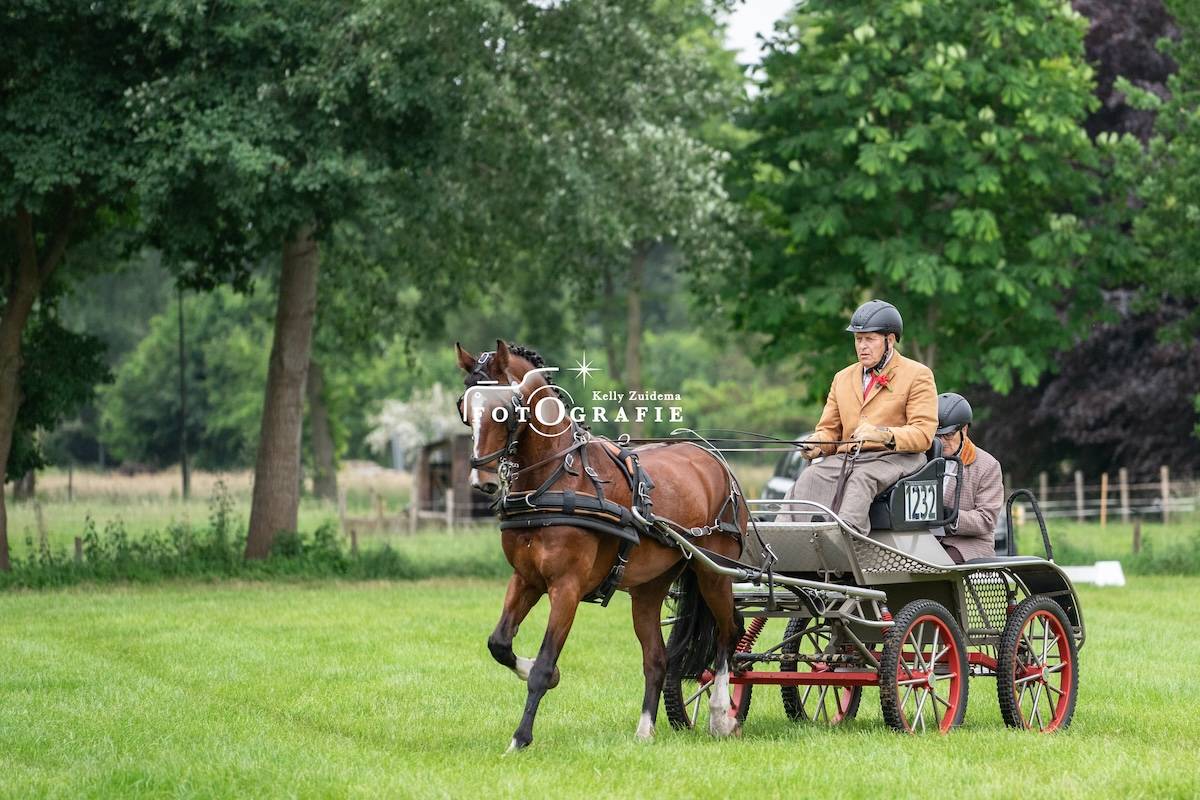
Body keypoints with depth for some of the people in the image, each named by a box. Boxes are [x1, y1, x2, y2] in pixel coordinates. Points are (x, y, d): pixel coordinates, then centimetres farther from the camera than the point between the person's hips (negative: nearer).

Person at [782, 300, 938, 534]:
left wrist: (884, 435, -23)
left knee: (862, 479, -38)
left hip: (894, 458, -5)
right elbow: (829, 430, 24)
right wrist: (816, 445, -2)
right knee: (810, 477, -27)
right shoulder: (843, 378, 24)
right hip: (846, 458, 5)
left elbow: (923, 435, -5)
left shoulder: (917, 375, 6)